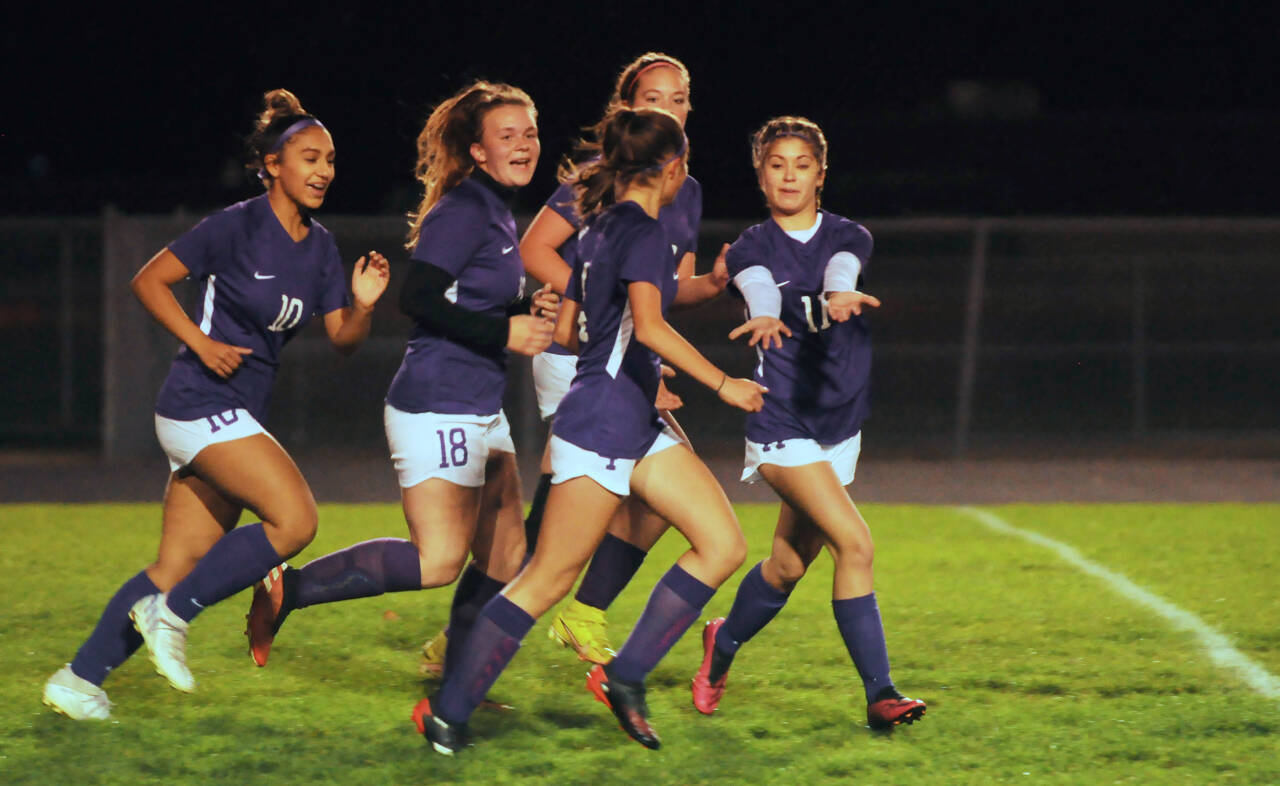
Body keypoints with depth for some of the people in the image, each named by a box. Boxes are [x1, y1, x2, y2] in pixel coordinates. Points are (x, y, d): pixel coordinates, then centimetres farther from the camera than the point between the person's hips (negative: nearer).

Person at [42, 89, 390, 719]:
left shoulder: (320, 246, 10)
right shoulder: (238, 225, -11)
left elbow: (342, 338, 10)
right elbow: (149, 281, -5)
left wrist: (363, 305, -11)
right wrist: (202, 343, -14)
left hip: (240, 417, 8)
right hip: (201, 404, -8)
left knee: (178, 566, 6)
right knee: (295, 520, -19)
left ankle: (80, 677, 12)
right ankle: (171, 614, -8)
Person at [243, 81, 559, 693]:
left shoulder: (498, 212, 17)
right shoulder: (463, 210, -13)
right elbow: (418, 298, -22)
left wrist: (529, 311, 7)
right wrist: (505, 333, -20)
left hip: (479, 411, 10)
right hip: (438, 407, -10)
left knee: (505, 558, 12)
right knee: (439, 560, -16)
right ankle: (287, 590, -10)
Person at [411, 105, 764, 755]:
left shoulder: (601, 229, 14)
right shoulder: (643, 232, -14)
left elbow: (566, 330, 20)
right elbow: (650, 327, -27)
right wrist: (723, 384, -22)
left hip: (639, 424, 10)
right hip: (601, 425, -10)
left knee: (723, 546, 2)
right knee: (548, 579, -5)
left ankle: (624, 676, 4)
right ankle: (446, 711, 2)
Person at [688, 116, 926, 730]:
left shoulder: (847, 237, 5)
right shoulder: (752, 248, -1)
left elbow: (842, 270, -20)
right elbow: (759, 286, -26)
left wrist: (839, 294, -44)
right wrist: (766, 315, -50)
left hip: (839, 425, 5)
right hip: (782, 423, -4)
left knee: (789, 565, 13)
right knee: (854, 542, -20)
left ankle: (723, 644, 41)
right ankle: (879, 693, -17)